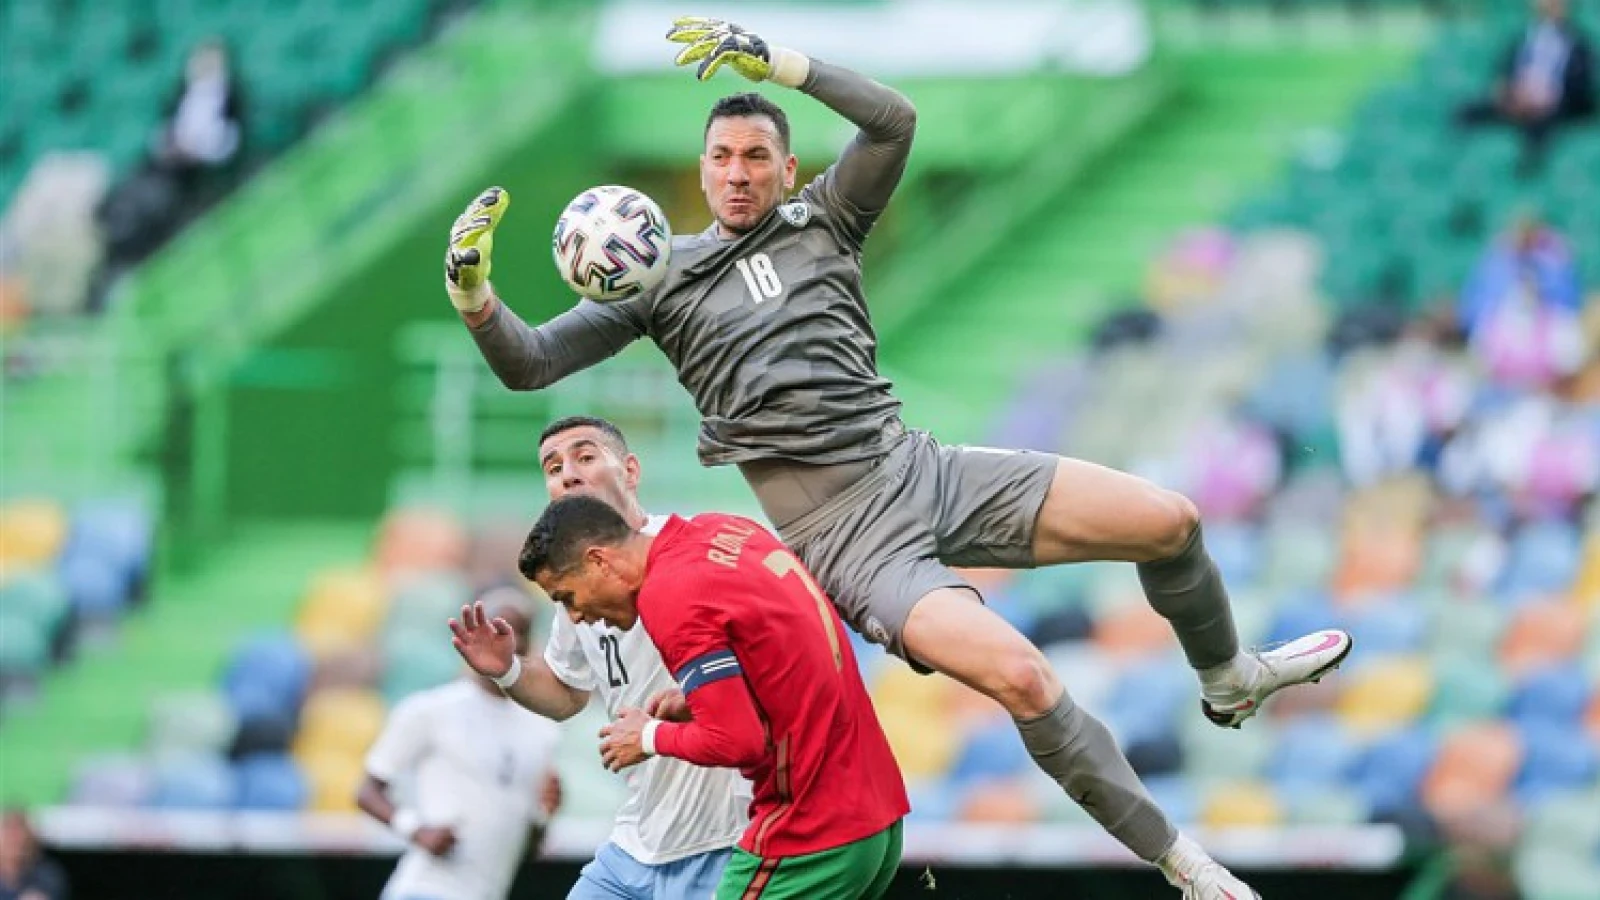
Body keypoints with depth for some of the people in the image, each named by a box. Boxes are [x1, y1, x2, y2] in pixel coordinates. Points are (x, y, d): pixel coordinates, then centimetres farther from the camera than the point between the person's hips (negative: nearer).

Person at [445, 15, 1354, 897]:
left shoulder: (820, 222, 14)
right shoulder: (661, 279, 8)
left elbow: (894, 120, -2)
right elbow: (531, 362, 5)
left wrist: (778, 64, -10)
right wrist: (476, 300, -16)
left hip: (921, 467, 4)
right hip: (841, 529, -4)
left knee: (1169, 520, -6)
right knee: (1019, 674, -28)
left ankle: (1230, 678, 27)